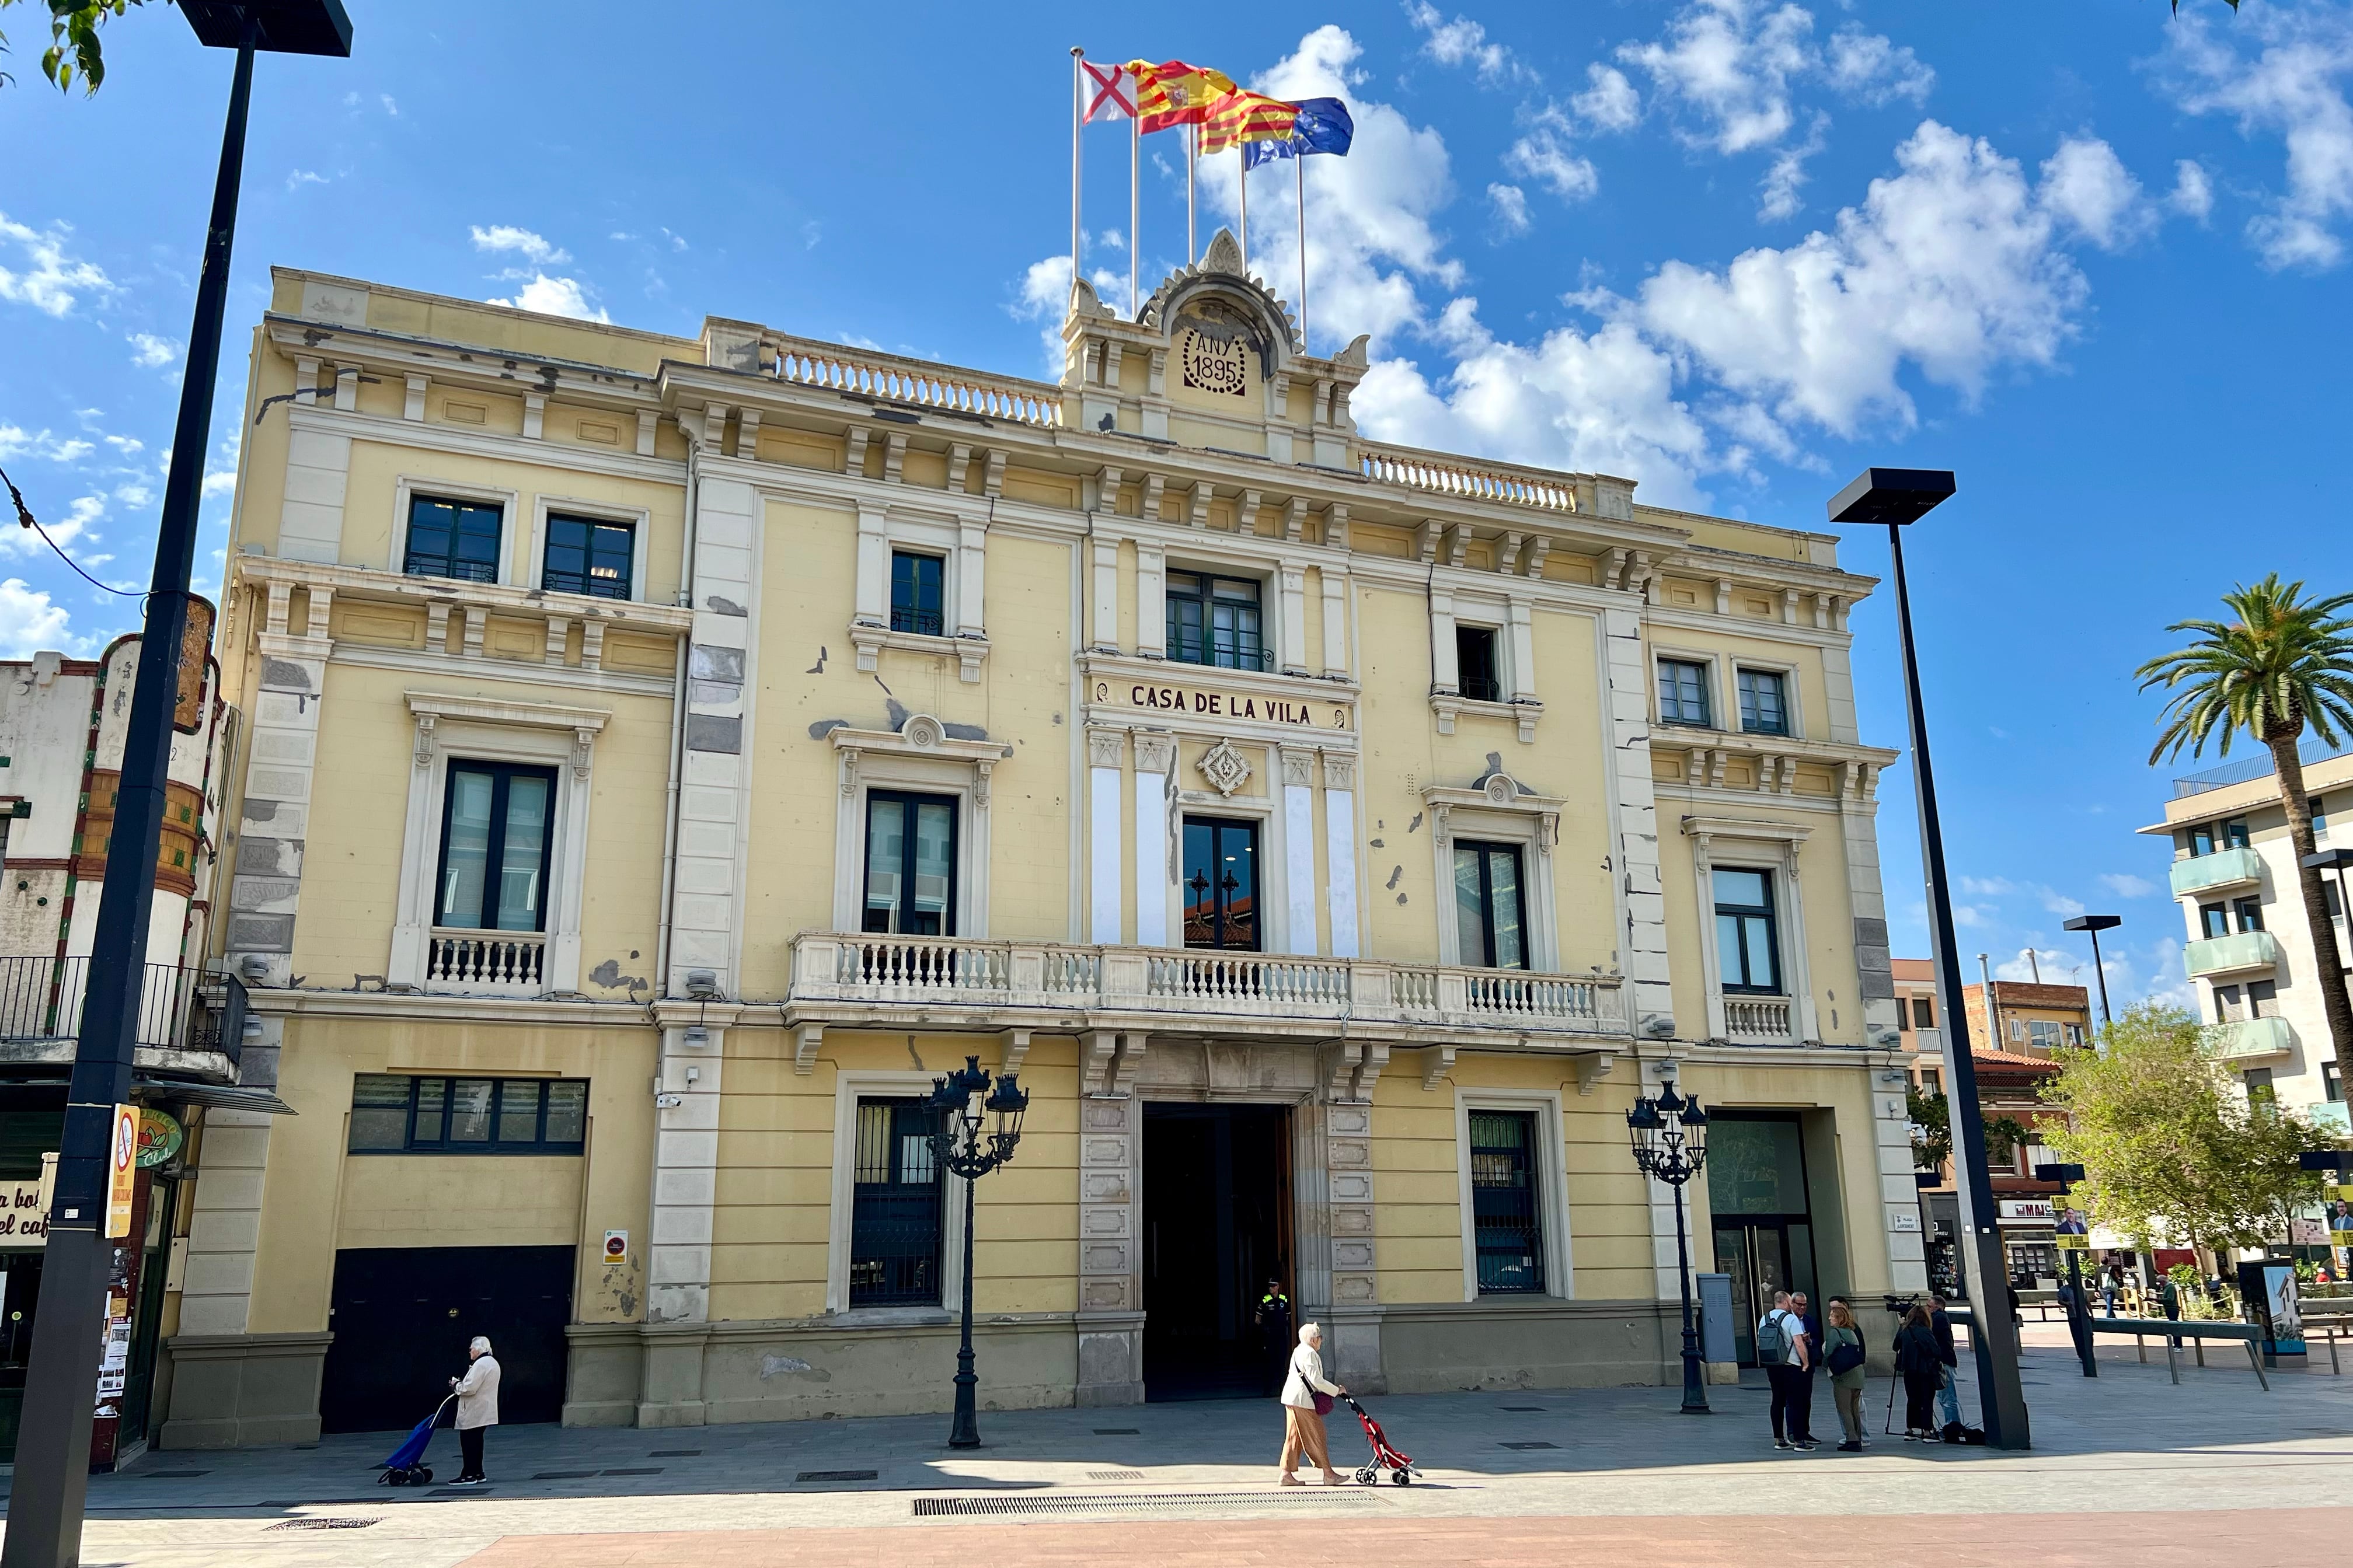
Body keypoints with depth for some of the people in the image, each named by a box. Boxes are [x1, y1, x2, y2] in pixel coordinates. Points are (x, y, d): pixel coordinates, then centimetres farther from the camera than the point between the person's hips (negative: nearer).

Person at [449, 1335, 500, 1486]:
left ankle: (468, 1475, -4)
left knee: (468, 1443, -5)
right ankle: (478, 1474, 16)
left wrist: (456, 1384, -6)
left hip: (474, 1413, -10)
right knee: (476, 1442, 14)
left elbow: (469, 1388, -23)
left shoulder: (481, 1364, -18)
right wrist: (461, 1384, 14)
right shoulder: (492, 1362, 16)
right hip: (483, 1412, 10)